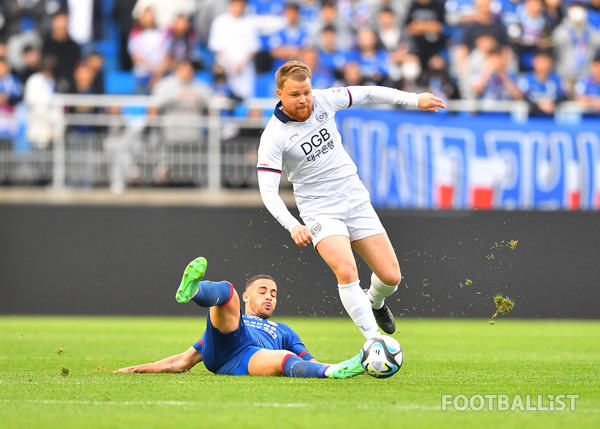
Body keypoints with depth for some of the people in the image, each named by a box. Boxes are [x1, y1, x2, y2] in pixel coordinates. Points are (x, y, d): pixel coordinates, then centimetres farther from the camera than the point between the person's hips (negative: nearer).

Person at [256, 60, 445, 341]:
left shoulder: (323, 101, -4)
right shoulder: (273, 136, -15)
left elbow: (366, 94, 11)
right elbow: (268, 190, -19)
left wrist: (414, 99, 11)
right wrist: (292, 226, -34)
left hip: (356, 200, 4)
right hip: (320, 210, -4)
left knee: (391, 276, 0)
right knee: (346, 272, -28)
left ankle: (375, 302, 37)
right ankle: (375, 341, -20)